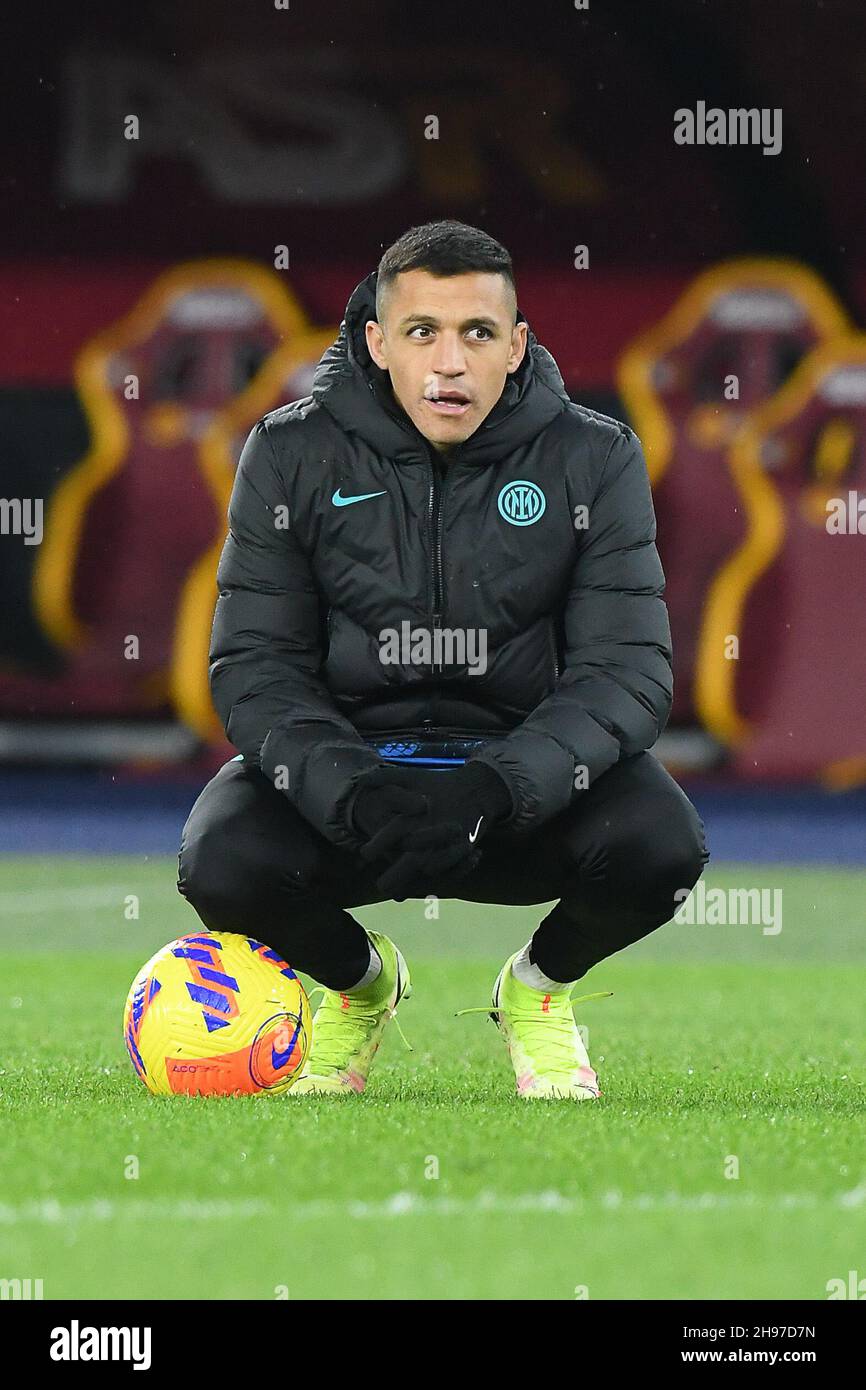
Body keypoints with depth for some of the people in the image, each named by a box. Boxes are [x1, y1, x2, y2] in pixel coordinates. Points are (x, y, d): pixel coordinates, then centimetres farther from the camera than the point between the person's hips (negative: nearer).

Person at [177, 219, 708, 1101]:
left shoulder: (595, 460, -6)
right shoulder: (291, 455, -5)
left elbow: (627, 670, -12)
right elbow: (254, 664, -7)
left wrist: (505, 786, -31)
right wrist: (345, 790, -28)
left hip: (527, 771, 0)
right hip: (340, 758, 0)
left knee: (660, 845, -31)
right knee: (222, 865, -31)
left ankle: (541, 984, 8)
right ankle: (356, 980, 9)